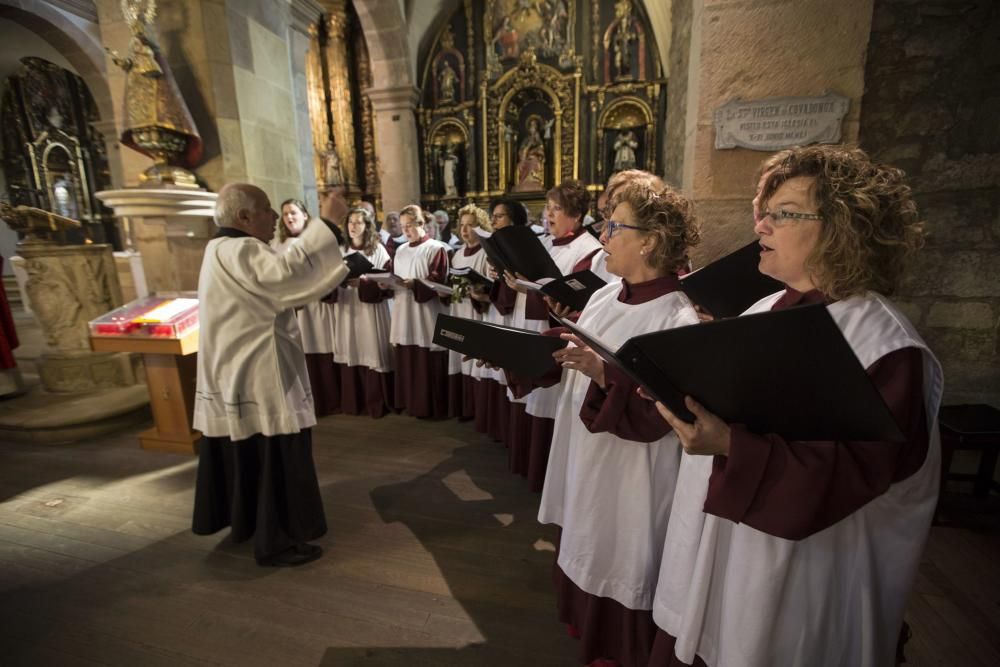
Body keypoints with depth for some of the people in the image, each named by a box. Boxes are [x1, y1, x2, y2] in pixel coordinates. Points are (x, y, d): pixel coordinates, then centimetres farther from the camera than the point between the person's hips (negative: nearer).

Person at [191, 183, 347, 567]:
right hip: (258, 380, -11)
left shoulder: (224, 250, 14)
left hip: (236, 376, 11)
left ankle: (245, 521, 40)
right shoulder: (239, 251, -20)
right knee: (274, 460, 2)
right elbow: (287, 272, -39)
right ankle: (274, 542, 16)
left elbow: (273, 289, 21)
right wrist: (326, 221, -32)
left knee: (246, 456, 22)